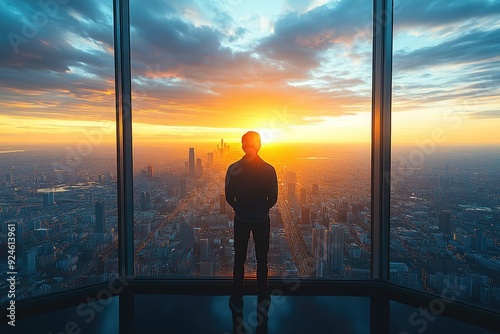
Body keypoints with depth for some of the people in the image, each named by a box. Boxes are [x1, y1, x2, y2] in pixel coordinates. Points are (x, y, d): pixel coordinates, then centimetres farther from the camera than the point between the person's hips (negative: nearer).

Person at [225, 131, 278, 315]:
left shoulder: (233, 169, -13)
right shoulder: (268, 169, -13)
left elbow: (229, 198, -5)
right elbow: (273, 198, -6)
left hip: (241, 220, 0)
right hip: (262, 220, 0)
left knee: (239, 260, 14)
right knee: (262, 260, 15)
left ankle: (237, 301, 24)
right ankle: (262, 298, 29)